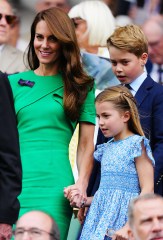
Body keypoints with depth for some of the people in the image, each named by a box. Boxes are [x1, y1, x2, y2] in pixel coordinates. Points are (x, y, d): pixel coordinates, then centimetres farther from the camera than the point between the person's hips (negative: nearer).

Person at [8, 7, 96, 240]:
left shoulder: (81, 86, 7)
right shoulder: (14, 82, 13)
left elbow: (86, 144, 4)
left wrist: (82, 184, -9)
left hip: (55, 184, -2)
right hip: (16, 183, 2)